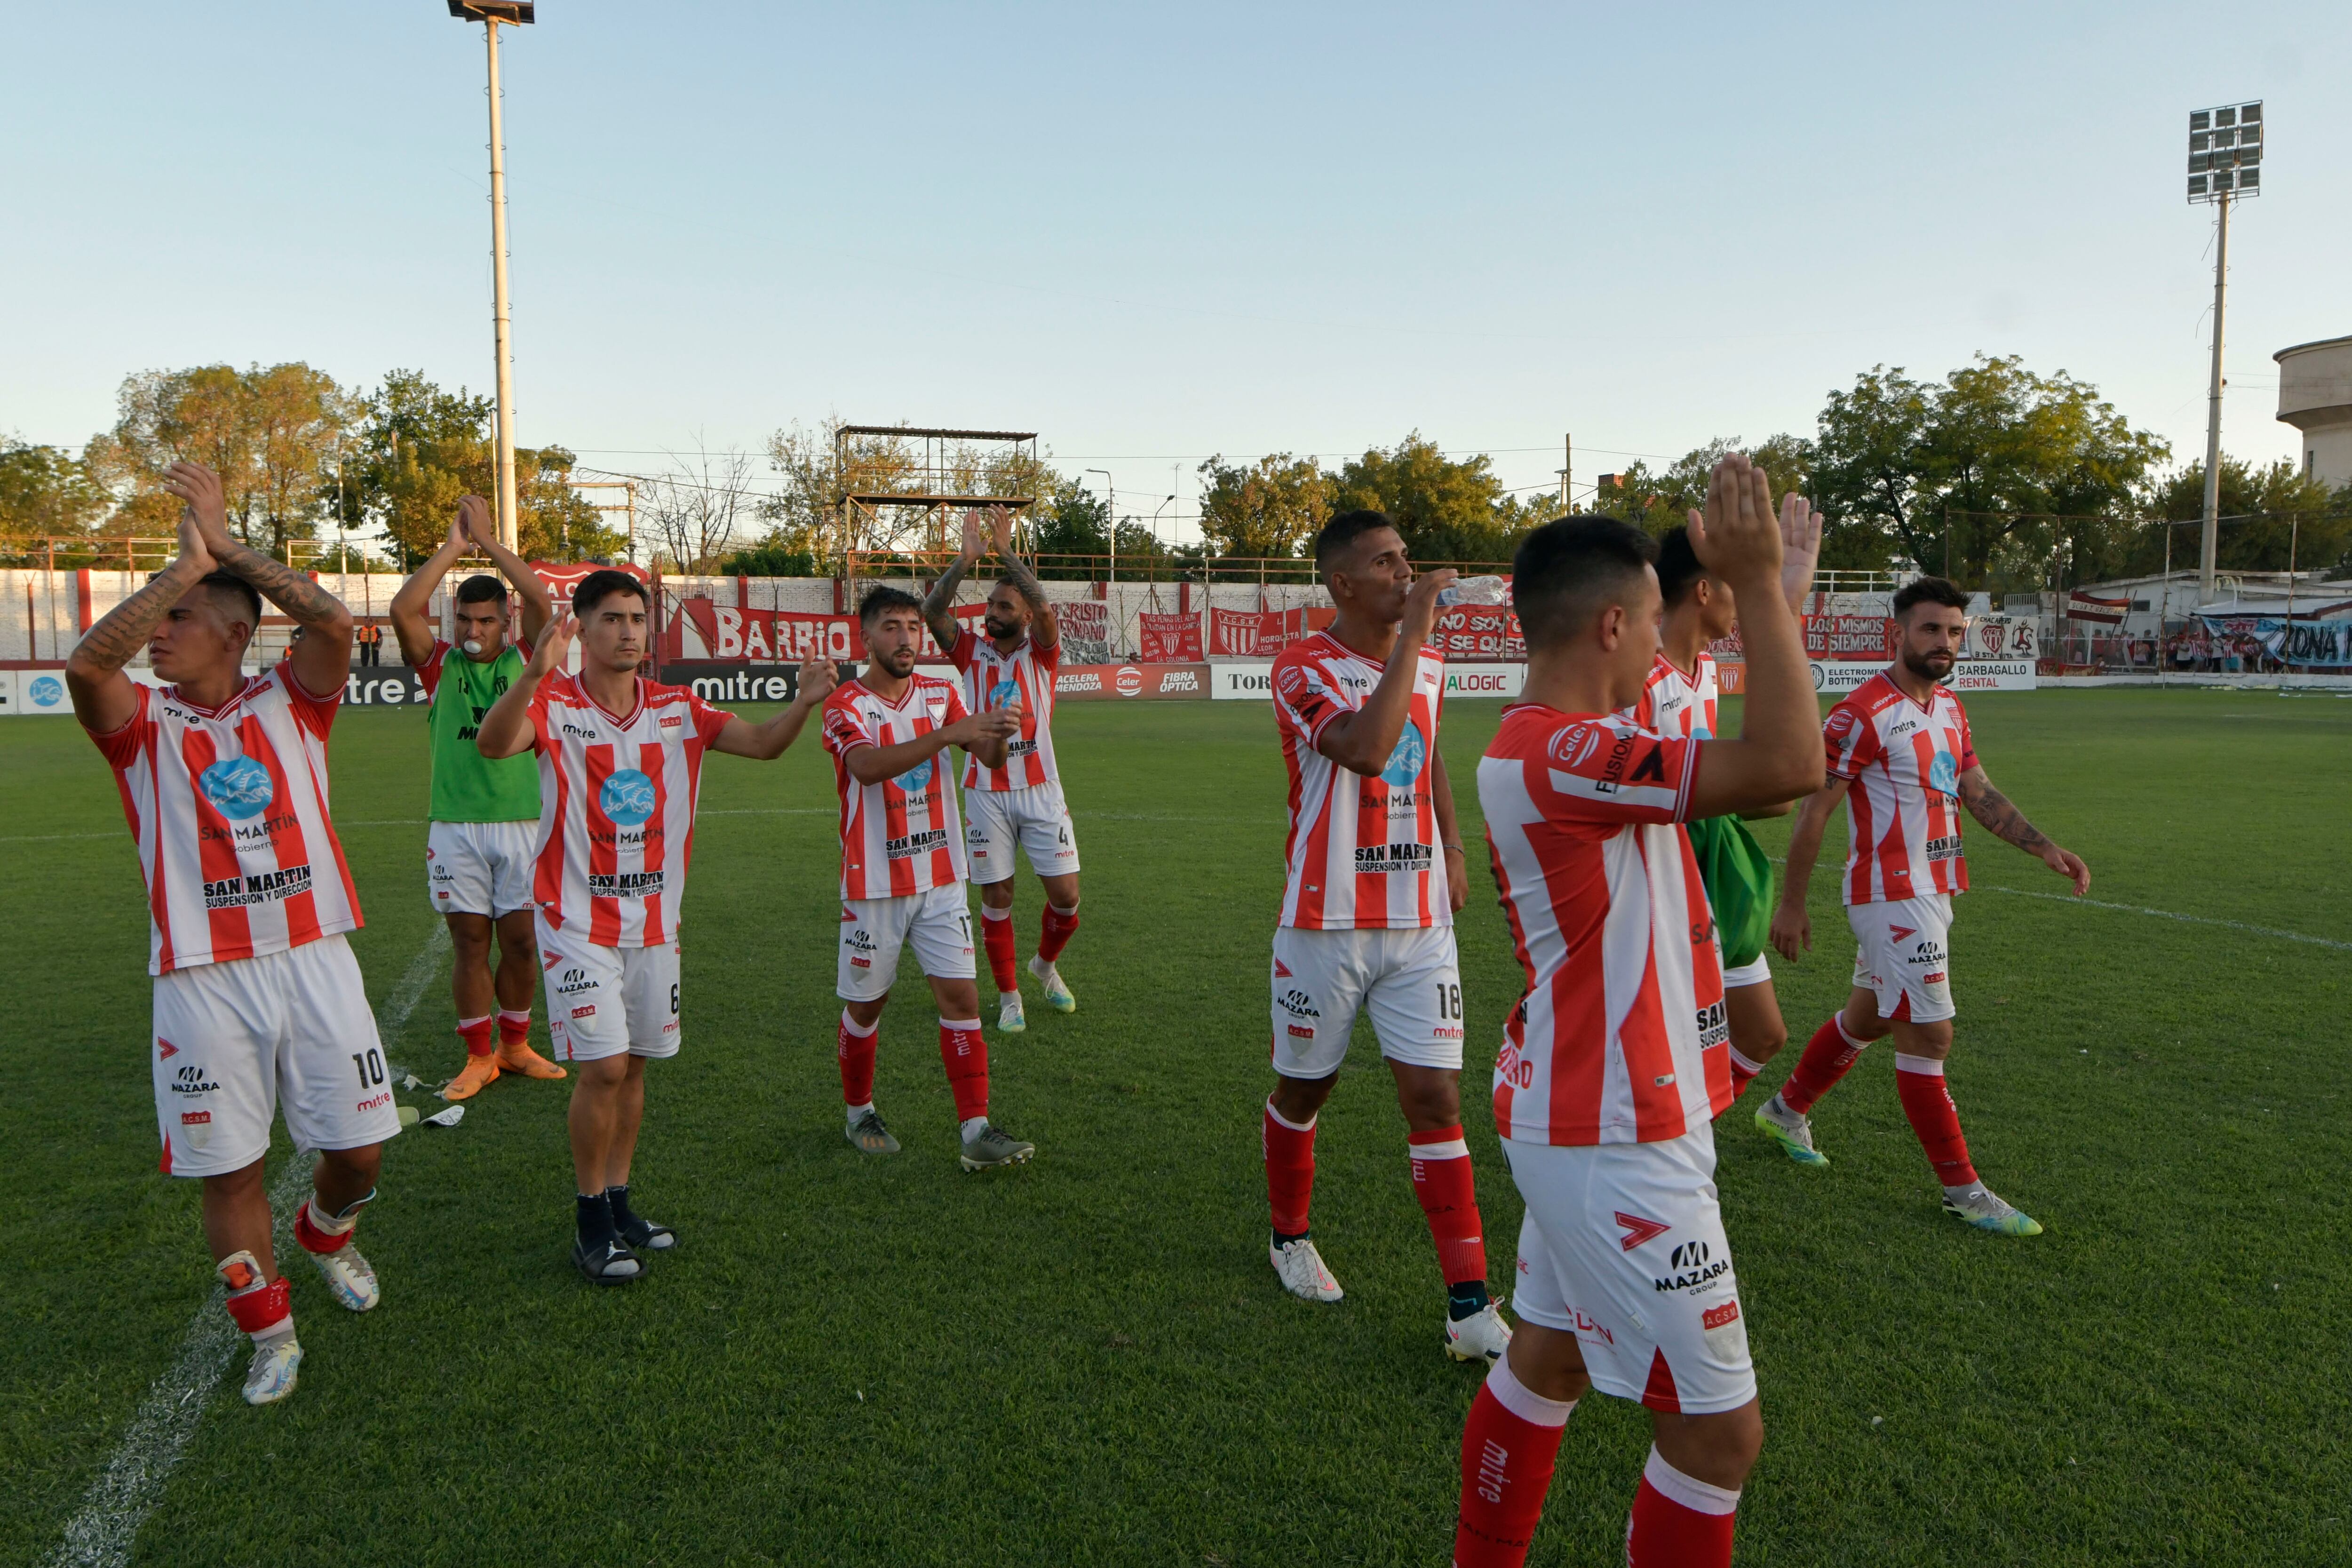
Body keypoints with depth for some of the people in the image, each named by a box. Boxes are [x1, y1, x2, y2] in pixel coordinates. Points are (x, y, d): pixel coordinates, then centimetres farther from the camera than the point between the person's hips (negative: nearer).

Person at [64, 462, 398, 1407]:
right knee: (228, 1167, 5)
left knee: (358, 1148, 5)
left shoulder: (290, 705, 6)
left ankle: (325, 1236, 39)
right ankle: (270, 1334, 23)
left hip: (314, 961, 1)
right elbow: (86, 662, -17)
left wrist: (225, 547, -8)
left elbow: (333, 622, -12)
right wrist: (188, 560, -13)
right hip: (203, 981, 0)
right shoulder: (143, 724, 5)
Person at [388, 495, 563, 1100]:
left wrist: (489, 540, -6)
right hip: (454, 828, 0)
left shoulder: (523, 661, 5)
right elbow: (404, 609, -10)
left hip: (520, 823, 0)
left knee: (521, 941, 6)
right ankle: (479, 1057, 15)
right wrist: (454, 545, -5)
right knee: (470, 942, 4)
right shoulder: (441, 666, 5)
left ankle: (515, 1045, 23)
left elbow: (542, 601, -10)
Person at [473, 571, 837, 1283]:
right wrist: (533, 674, -45)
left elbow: (763, 743, -2)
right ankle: (591, 1221, 8)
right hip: (579, 920, -4)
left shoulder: (678, 709, 4)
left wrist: (803, 702, -23)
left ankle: (619, 1201, 27)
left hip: (654, 919, 5)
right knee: (603, 1067, -9)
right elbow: (493, 745, -28)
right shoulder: (554, 704, -9)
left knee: (633, 1066, 12)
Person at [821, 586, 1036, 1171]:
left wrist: (998, 736, -31)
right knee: (866, 1003, 10)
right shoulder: (846, 704, -9)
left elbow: (989, 760, -6)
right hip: (875, 883, -3)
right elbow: (867, 767, -30)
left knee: (960, 995, -4)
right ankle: (859, 1112, 32)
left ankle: (977, 1132, -2)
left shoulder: (942, 694, 5)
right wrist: (947, 734, -41)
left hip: (941, 879, 3)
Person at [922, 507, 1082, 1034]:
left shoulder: (1041, 652, 2)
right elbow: (932, 612, -11)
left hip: (1040, 792, 0)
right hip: (985, 794, 0)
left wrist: (1006, 549, -18)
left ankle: (1046, 964, 29)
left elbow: (1044, 608, -19)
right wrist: (968, 557, -18)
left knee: (1066, 895, 0)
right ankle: (1009, 996, 18)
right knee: (996, 897, 3)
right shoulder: (971, 651, 5)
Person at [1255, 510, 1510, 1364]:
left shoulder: (1428, 665, 8)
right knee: (1304, 1088, 13)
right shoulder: (1304, 668, -14)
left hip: (1419, 924, 5)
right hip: (1327, 926, -4)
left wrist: (1452, 850, 16)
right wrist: (1413, 632, -28)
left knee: (1436, 1100, -1)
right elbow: (1367, 750, -32)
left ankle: (1472, 1309, 2)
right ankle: (1289, 1237, 39)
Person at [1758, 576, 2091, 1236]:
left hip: (1933, 892, 10)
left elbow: (1978, 792, 14)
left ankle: (1787, 1109, 39)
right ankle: (1963, 1191, 5)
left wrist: (2045, 848, 2)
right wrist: (1791, 905, -13)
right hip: (1890, 895, -9)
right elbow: (1813, 811, -15)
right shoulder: (1864, 713, -16)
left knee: (1869, 1014, 20)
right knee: (1929, 1036, -5)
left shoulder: (1950, 708, 11)